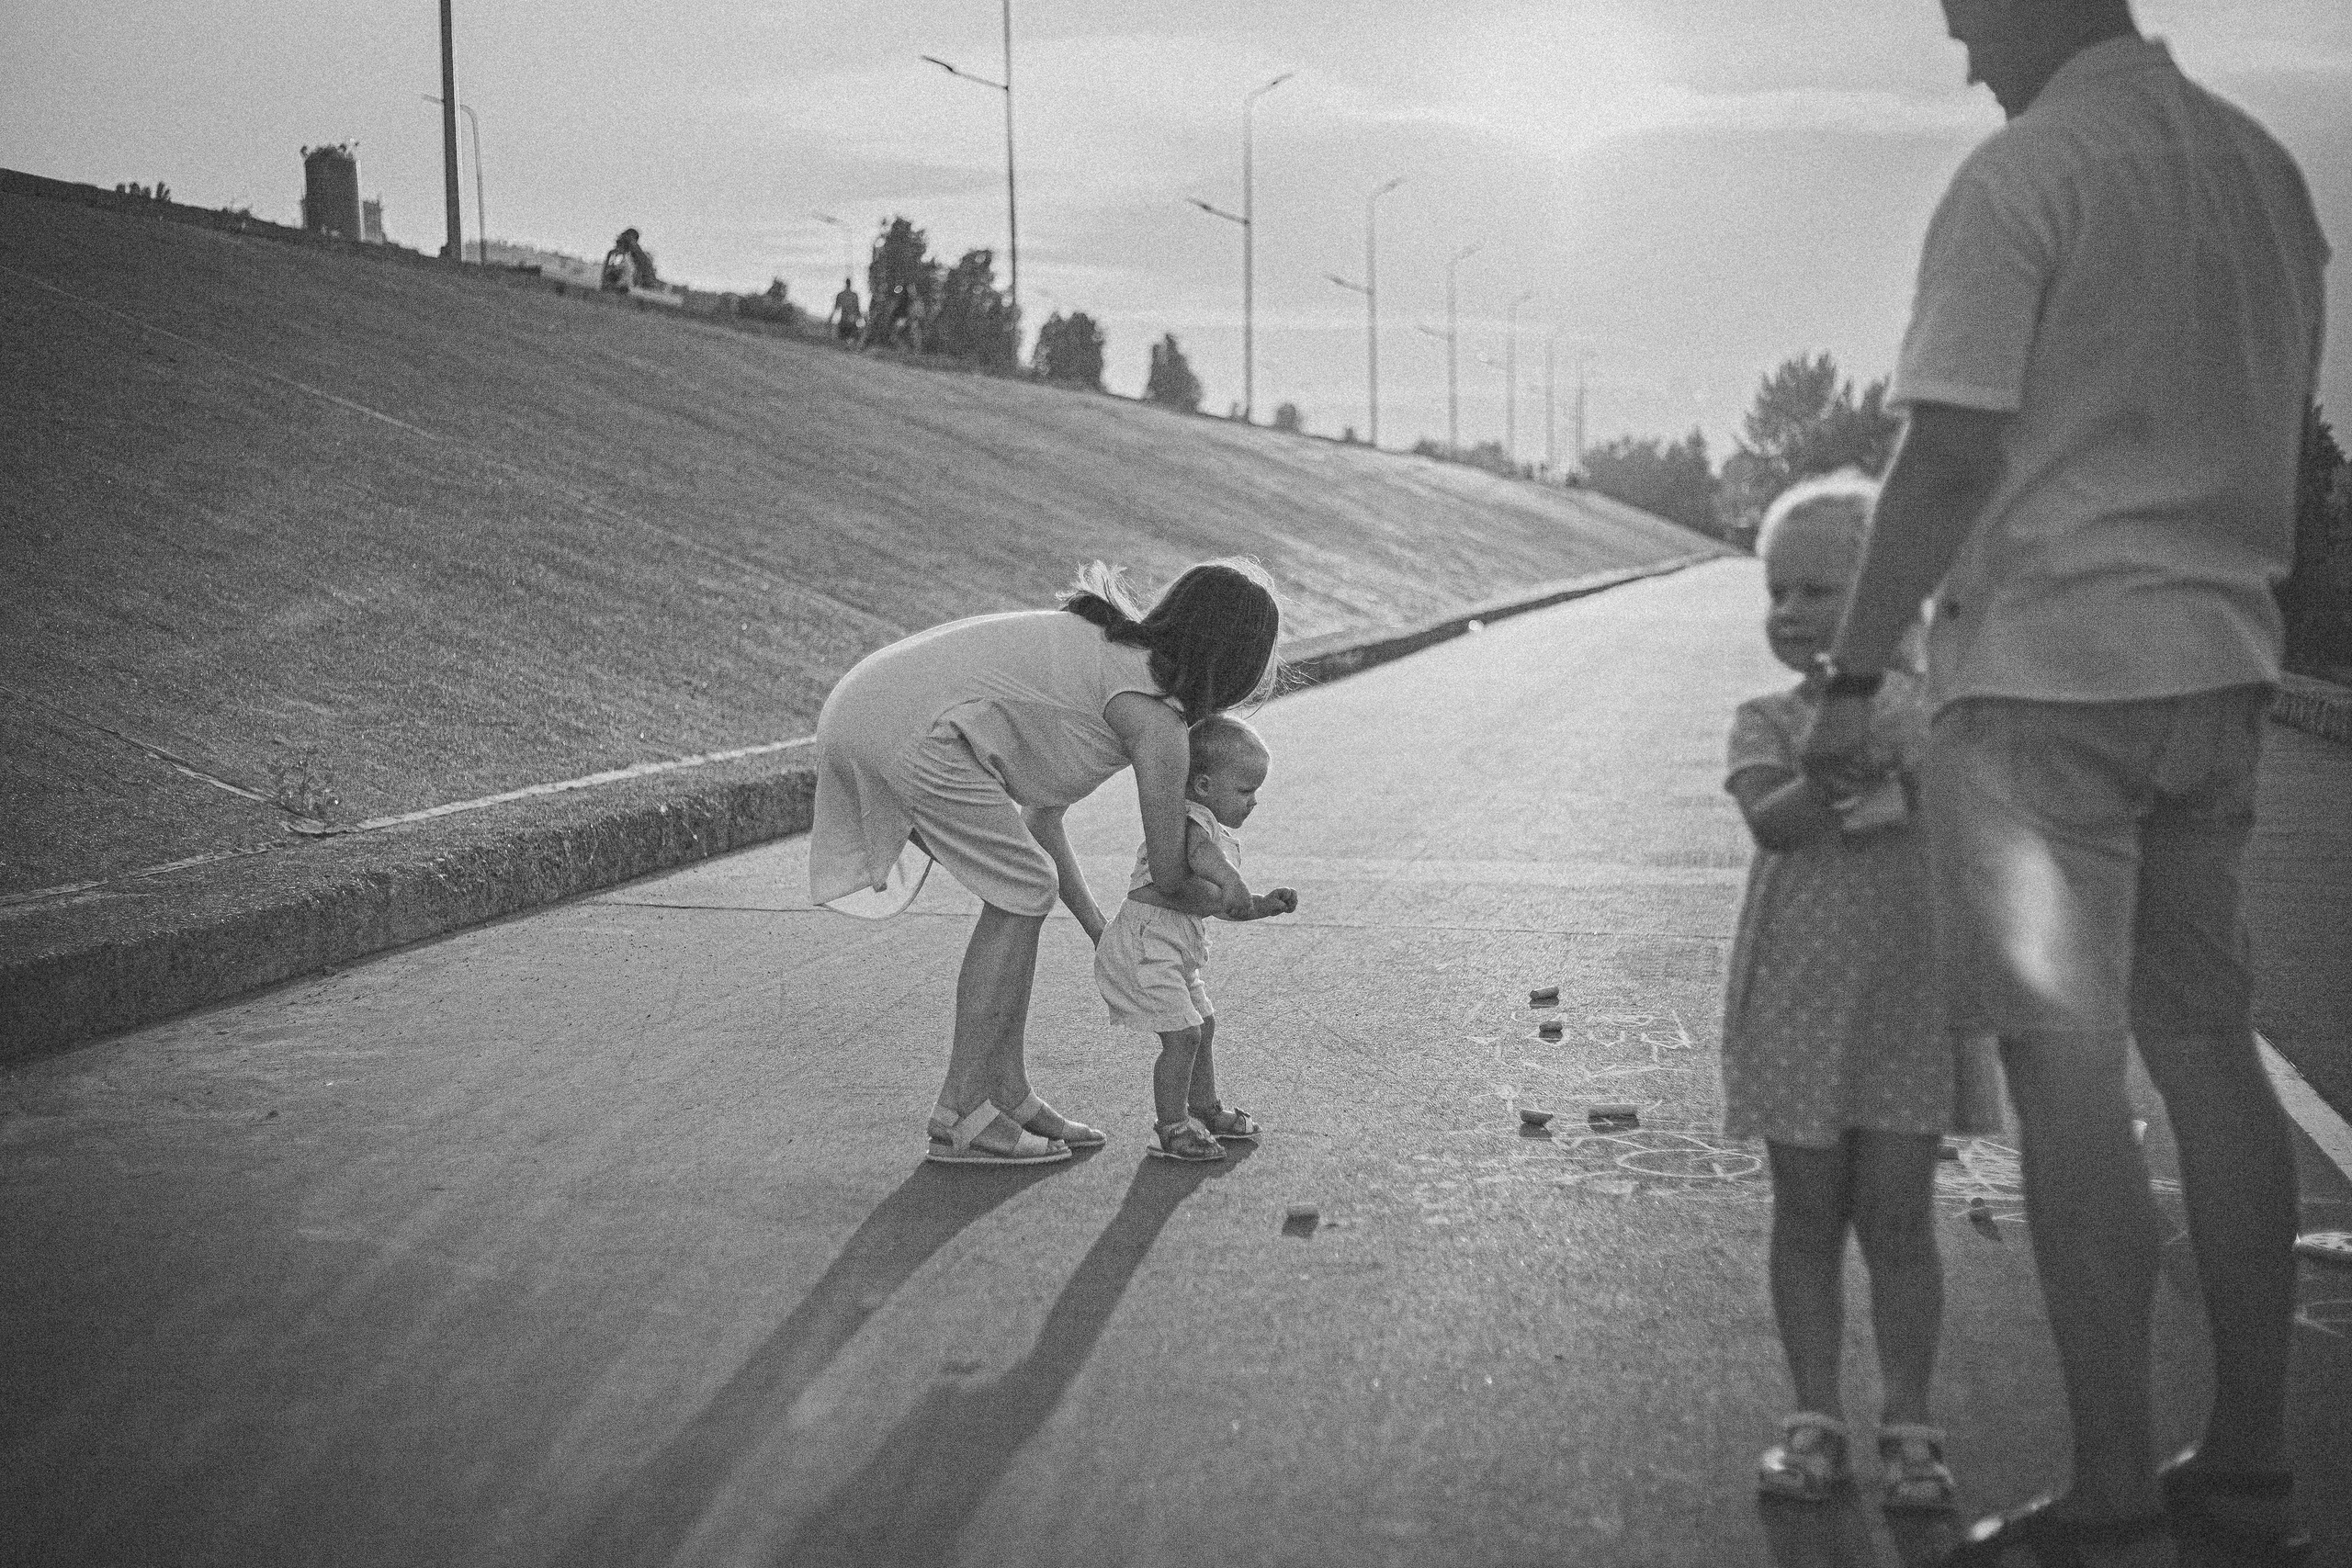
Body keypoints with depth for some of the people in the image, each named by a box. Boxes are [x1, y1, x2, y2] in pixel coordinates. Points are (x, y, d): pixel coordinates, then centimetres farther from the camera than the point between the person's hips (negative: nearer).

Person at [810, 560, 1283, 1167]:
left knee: (1021, 892, 15)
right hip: (915, 731, -9)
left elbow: (1041, 820, 26)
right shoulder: (1158, 722, -7)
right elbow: (1170, 878, 2)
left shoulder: (1108, 656, 22)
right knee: (1025, 893, 1)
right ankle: (961, 1117, 4)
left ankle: (1008, 1094, 19)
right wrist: (1219, 901, 24)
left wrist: (1099, 930, 27)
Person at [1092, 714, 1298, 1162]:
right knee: (1183, 1036, -10)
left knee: (1204, 1025, 21)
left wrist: (1263, 905, 4)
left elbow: (1221, 905, 21)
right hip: (1146, 944, -11)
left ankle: (1205, 1110, 36)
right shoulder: (1189, 817, -16)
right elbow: (1193, 846, -41)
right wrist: (1230, 878, -56)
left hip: (1177, 948, 11)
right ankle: (1170, 1129, 1)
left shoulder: (1223, 839, 15)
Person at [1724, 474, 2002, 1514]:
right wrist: (1853, 765, -29)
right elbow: (1770, 818, -17)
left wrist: (1905, 798, -23)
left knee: (1898, 1215, 2)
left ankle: (1908, 1426, 10)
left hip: (1906, 996, 0)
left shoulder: (1924, 713, 3)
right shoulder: (1763, 721, 1)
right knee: (1807, 1214, 5)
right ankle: (1814, 1419, 14)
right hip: (1794, 1000, 0)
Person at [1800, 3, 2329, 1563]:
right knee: (2208, 1046, 11)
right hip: (2217, 670, 7)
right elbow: (2283, 447, 16)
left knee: (2067, 1073, -4)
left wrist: (1851, 676, -9)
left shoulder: (2019, 175, -10)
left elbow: (1952, 456, -15)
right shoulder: (2263, 166, 12)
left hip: (2042, 672, -7)